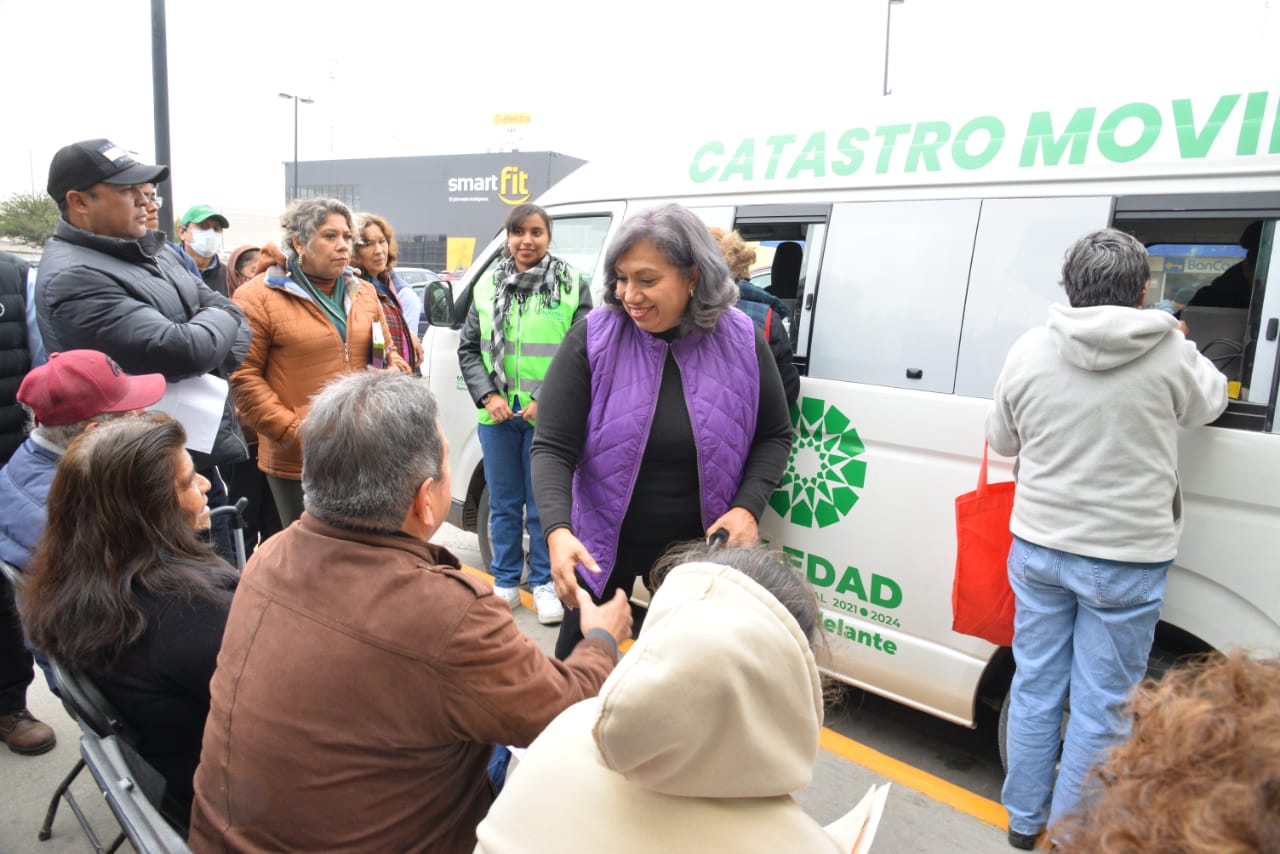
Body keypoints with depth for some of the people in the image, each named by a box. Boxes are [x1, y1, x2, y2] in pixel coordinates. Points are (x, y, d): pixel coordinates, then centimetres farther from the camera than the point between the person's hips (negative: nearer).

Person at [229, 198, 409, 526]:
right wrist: (291, 431, -15)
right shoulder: (258, 297, -5)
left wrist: (393, 365, -1)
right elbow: (243, 376, -8)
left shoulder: (363, 292, 13)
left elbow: (387, 351, 22)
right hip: (298, 460, -5)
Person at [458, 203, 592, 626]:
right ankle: (505, 582, 27)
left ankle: (545, 583, 21)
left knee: (543, 505, 5)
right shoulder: (487, 287, 8)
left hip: (547, 416, -3)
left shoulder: (573, 286, -2)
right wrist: (488, 395, -4)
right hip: (497, 416, 4)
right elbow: (468, 348, 11)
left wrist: (544, 400, -12)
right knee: (503, 503, 13)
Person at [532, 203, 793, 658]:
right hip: (602, 542, -1)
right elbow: (552, 449, -16)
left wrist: (747, 507, -15)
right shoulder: (591, 339, -16)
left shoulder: (741, 340, -10)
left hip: (697, 545, 1)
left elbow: (774, 436, 1)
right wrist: (557, 531, -32)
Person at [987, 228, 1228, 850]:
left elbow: (1002, 440, 6)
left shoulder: (1028, 351, -6)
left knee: (1035, 687, 16)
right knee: (1100, 706, 11)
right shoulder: (1169, 354, -11)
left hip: (1038, 547, 3)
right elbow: (1208, 403, 12)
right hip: (1125, 559, -3)